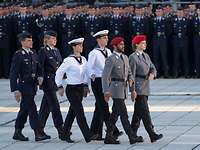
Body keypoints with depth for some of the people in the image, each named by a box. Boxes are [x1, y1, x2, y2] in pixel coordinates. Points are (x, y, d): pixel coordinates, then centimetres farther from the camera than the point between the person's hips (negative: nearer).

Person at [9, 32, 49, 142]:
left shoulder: (33, 53, 11)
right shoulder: (18, 55, -11)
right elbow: (13, 74, -13)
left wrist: (37, 83, 12)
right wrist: (15, 90, -18)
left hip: (32, 86, 7)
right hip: (24, 86, -7)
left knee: (24, 110, 13)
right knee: (32, 109, -10)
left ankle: (17, 133, 21)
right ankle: (38, 134, -10)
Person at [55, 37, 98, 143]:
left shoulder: (83, 60, 8)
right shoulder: (69, 60, -12)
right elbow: (59, 73, -7)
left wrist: (86, 86, 11)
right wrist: (60, 87, -5)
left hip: (80, 88, 7)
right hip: (72, 89, -7)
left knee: (72, 112, 14)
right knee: (80, 112, -12)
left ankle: (66, 134, 24)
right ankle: (88, 136, -16)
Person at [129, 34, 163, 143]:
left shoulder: (146, 56, 15)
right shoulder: (133, 57, -9)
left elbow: (153, 68, 13)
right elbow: (132, 75, -12)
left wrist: (152, 74, -11)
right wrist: (133, 90, -15)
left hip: (145, 87, 8)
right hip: (138, 87, -8)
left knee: (138, 112, 12)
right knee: (145, 111, -11)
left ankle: (133, 134, 18)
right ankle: (152, 135, -15)